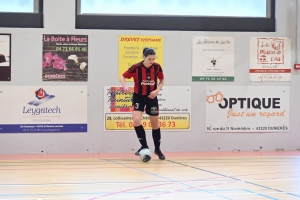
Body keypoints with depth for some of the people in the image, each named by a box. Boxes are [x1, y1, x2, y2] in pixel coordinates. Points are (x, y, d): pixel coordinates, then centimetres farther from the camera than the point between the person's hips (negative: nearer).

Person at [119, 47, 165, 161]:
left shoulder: (157, 67, -12)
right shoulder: (136, 67, -19)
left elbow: (162, 80, 4)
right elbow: (122, 77, -11)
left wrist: (157, 90, -13)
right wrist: (125, 87, -31)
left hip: (151, 97, 2)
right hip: (138, 97, -2)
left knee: (155, 124, 9)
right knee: (136, 120, -21)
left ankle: (157, 149, 27)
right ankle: (144, 146, -4)